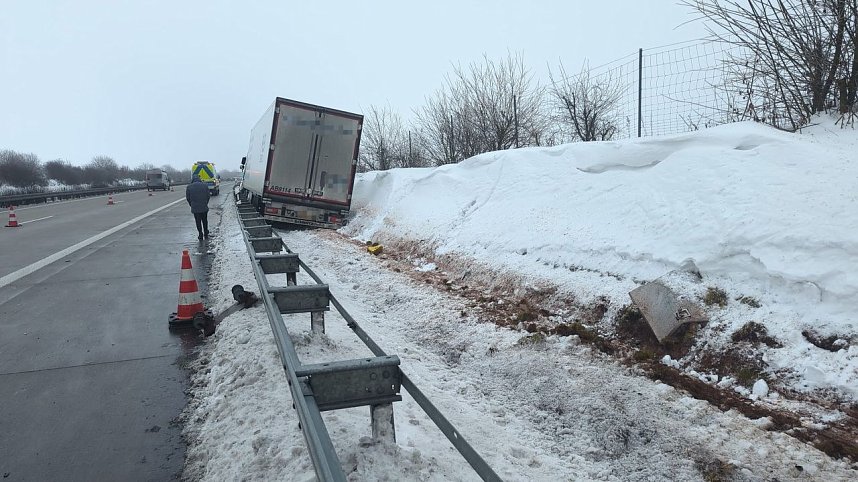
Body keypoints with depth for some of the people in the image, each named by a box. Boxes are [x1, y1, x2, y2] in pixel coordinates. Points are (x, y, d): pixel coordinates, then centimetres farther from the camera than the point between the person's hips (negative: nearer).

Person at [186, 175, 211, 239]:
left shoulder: (189, 187, -3)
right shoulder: (205, 185, 0)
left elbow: (188, 198, 0)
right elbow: (208, 196, 3)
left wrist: (191, 205, 14)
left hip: (195, 208, -1)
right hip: (204, 207, 1)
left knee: (198, 222, 7)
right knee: (205, 221, 16)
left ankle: (200, 234, 7)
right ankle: (206, 233, 24)